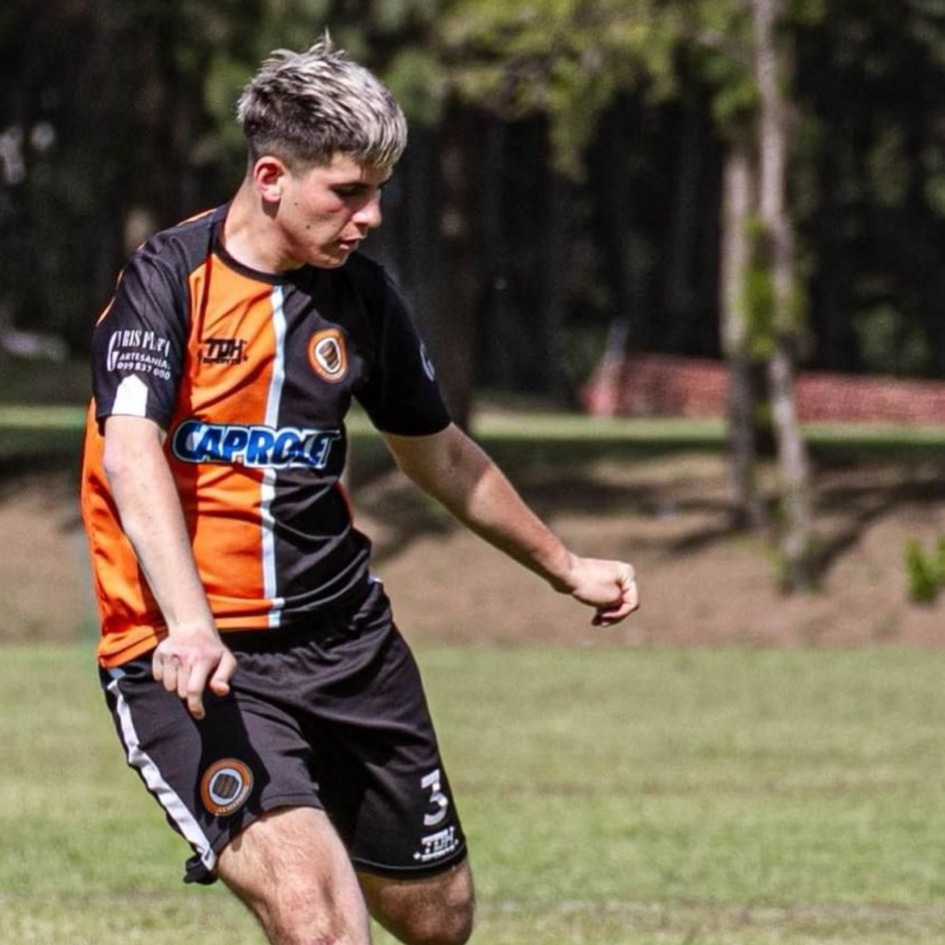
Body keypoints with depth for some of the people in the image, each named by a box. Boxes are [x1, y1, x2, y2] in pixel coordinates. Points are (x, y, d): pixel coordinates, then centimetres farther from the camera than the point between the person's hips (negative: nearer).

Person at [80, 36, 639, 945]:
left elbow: (439, 455, 24)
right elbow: (133, 459, -25)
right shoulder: (168, 280, -11)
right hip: (193, 657, -6)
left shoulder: (362, 296, 6)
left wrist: (565, 567, 35)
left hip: (345, 636, 6)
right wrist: (191, 628, -40)